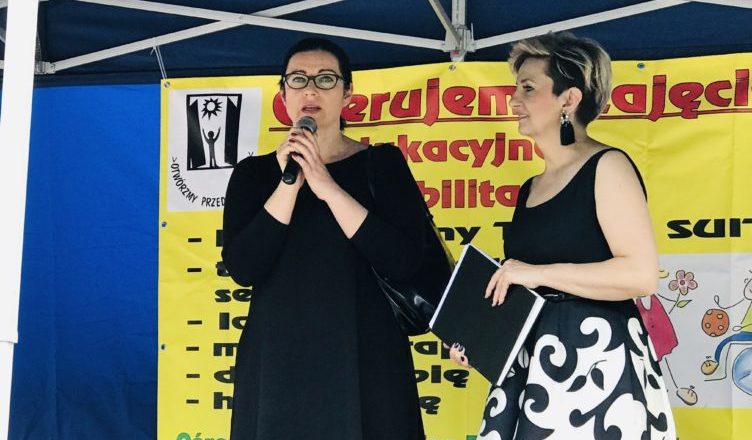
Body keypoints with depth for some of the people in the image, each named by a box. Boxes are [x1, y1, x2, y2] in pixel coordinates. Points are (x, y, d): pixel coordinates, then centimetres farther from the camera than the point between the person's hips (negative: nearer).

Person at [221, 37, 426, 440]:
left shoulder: (383, 164, 2)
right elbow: (242, 269, -7)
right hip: (277, 360, 1)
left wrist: (328, 187, -16)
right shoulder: (255, 173, 6)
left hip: (366, 358, -1)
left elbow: (403, 261, -11)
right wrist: (288, 183, -14)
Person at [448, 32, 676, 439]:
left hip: (595, 359, -7)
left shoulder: (606, 167, -8)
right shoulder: (530, 189, 16)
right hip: (531, 361, 8)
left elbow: (642, 274, -19)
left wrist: (539, 272, -18)